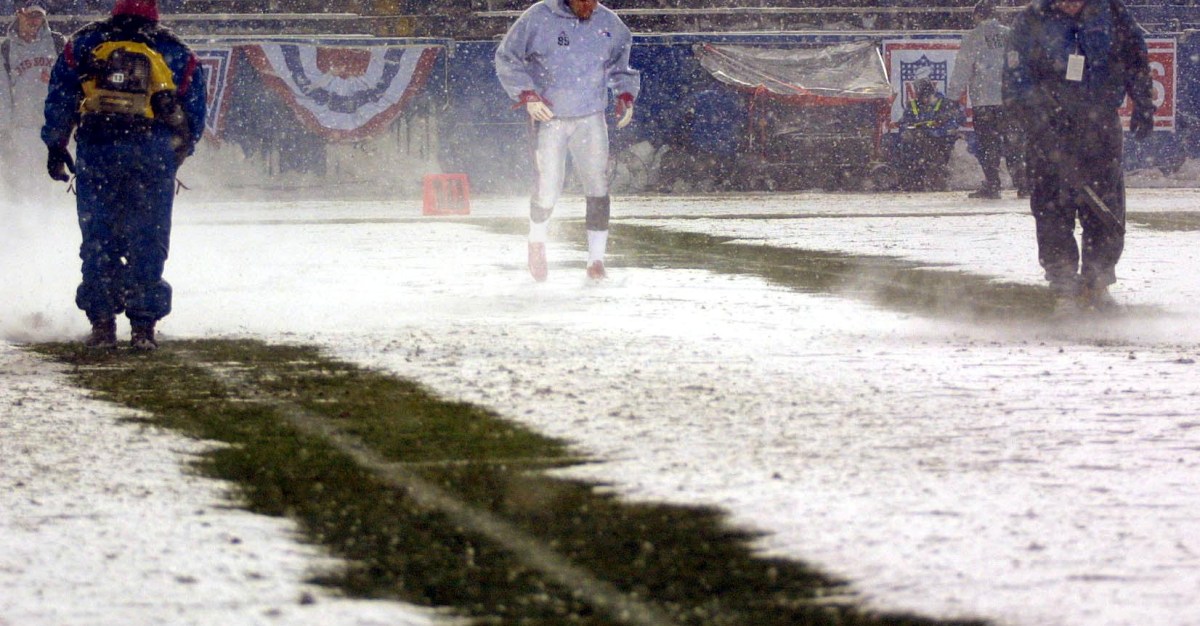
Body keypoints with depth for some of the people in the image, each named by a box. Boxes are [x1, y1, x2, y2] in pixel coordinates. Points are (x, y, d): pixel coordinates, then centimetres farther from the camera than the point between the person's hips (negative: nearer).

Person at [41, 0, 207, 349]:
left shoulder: (84, 43, 15)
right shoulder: (176, 52, 16)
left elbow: (59, 101, 13)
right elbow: (193, 117, 17)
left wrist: (56, 149, 20)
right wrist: (174, 158, 27)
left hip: (96, 152, 0)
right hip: (154, 156, 0)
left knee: (98, 242, 8)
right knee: (148, 245, 6)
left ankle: (102, 324, 3)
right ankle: (144, 326, 2)